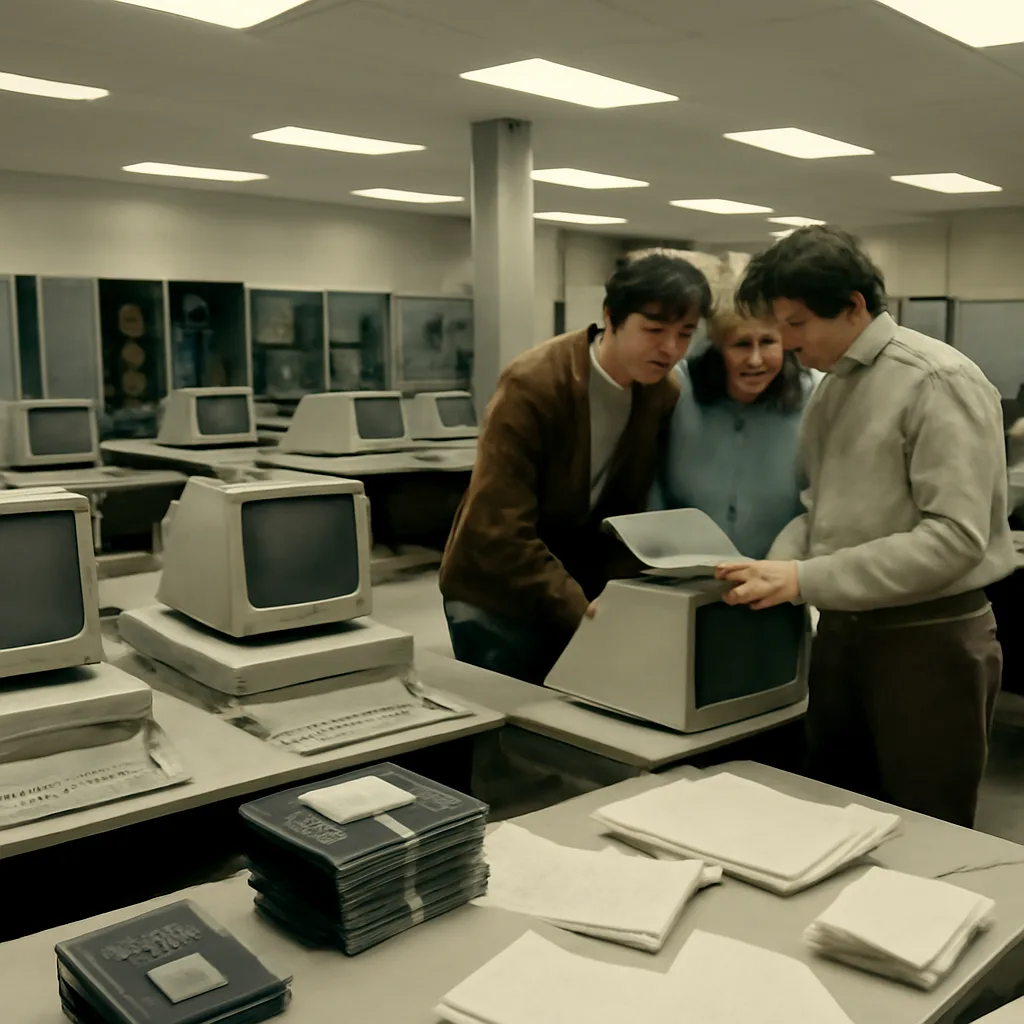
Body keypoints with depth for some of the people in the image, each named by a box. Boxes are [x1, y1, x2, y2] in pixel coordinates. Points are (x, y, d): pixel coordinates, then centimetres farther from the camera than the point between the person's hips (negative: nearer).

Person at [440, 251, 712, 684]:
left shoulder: (666, 396, -6)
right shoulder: (532, 385, -23)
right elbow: (499, 534, -25)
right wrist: (583, 614, -27)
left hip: (585, 594, 5)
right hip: (497, 600, -4)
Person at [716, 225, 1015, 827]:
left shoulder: (938, 382, -15)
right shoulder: (830, 390, 10)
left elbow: (955, 537, -23)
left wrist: (807, 580, -25)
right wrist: (777, 565, -8)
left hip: (930, 638, -7)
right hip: (843, 629, 8)